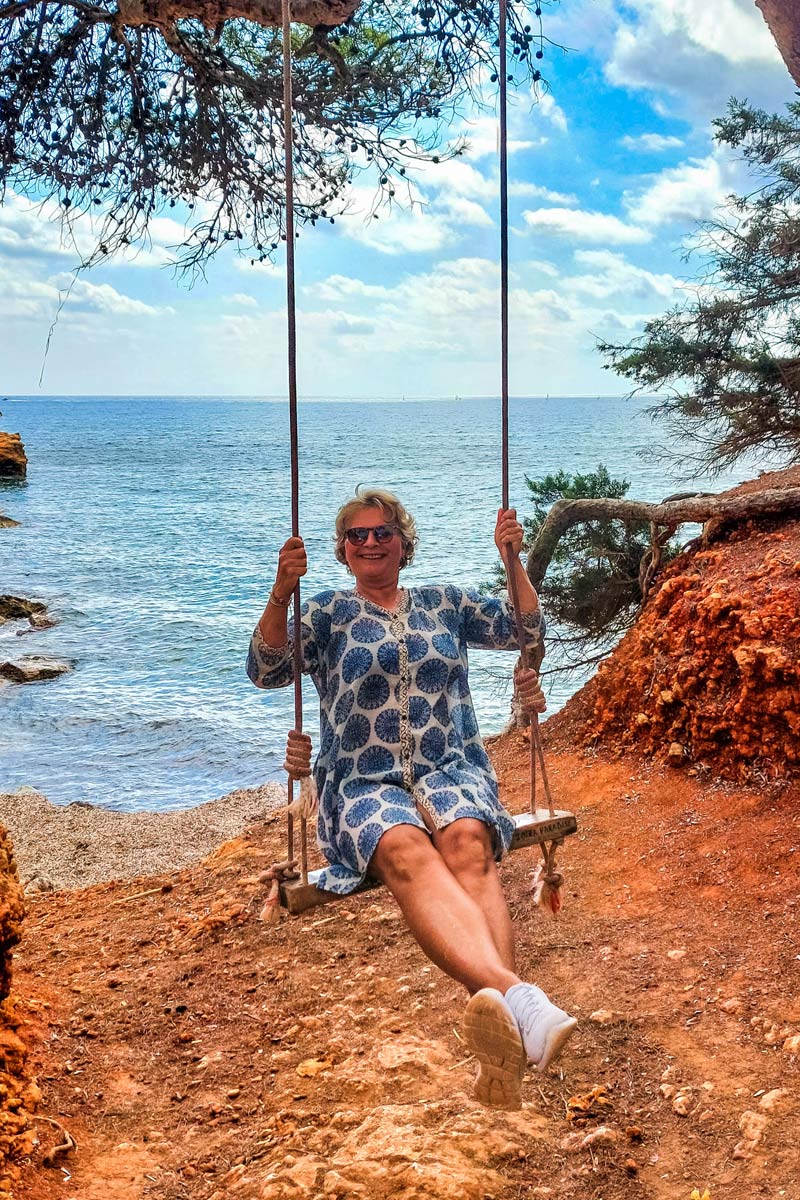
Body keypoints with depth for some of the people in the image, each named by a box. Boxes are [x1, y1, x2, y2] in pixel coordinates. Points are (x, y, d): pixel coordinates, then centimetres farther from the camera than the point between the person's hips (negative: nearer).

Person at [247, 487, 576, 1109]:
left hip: (452, 772, 1)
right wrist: (281, 594, -13)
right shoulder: (328, 612, 17)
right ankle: (516, 995, -63)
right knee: (407, 851, -38)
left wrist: (514, 562, 6)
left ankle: (502, 1061, -56)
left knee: (467, 841, -37)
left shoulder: (444, 603, 24)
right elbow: (267, 671, 2)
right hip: (365, 785, -1)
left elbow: (526, 629, 20)